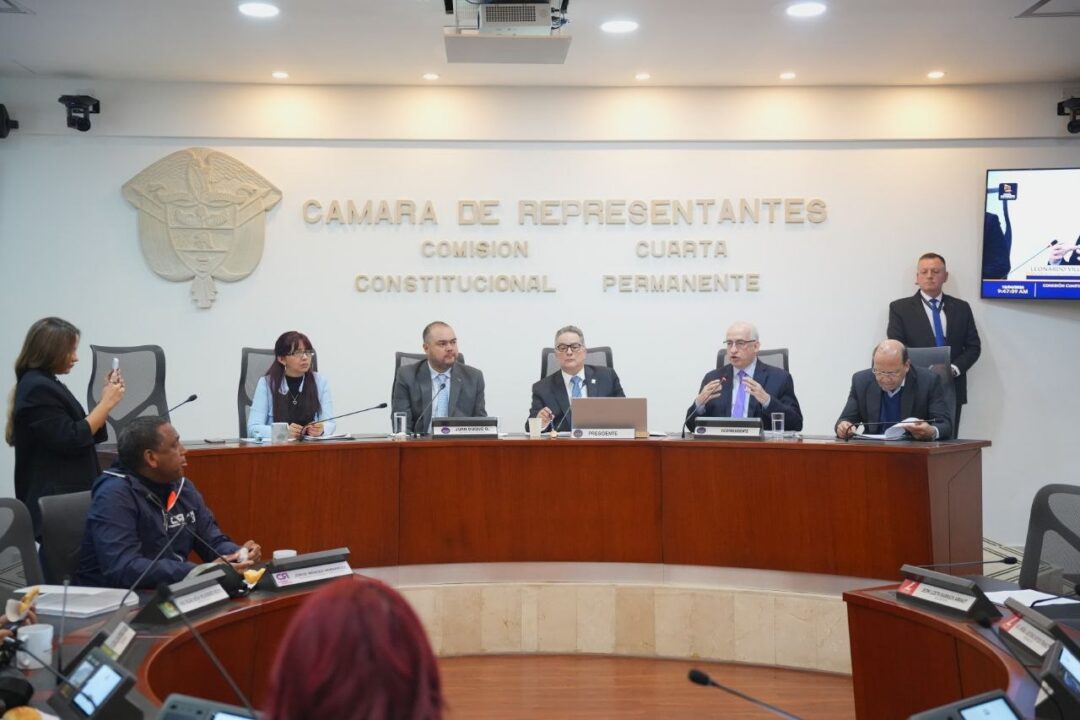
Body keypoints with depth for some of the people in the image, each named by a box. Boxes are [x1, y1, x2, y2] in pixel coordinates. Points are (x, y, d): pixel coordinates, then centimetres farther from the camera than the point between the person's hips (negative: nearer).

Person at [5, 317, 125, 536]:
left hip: (64, 497, 10)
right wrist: (107, 403, -13)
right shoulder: (37, 389, -14)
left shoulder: (47, 385, 17)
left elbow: (87, 433, 17)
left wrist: (107, 398, 8)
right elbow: (70, 440, -19)